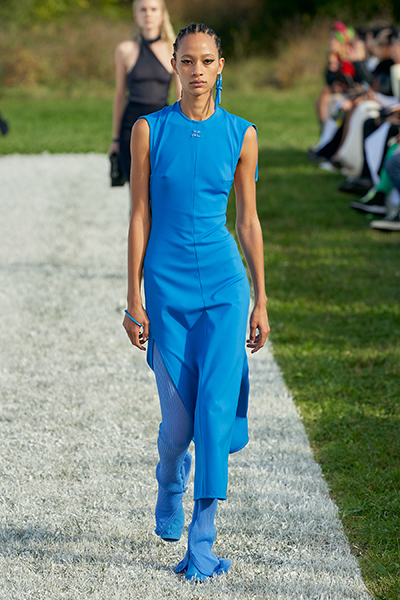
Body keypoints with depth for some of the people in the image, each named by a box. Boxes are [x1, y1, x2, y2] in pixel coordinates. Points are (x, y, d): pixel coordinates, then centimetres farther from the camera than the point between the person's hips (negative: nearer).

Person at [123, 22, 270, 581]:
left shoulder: (241, 134, 2)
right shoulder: (149, 131, 0)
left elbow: (249, 220, 7)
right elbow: (140, 217, 0)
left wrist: (261, 301, 6)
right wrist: (134, 298, -3)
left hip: (223, 285, 0)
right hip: (167, 285, 0)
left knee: (217, 406, -11)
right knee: (179, 417, 5)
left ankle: (202, 544, -5)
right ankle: (170, 488, 39)